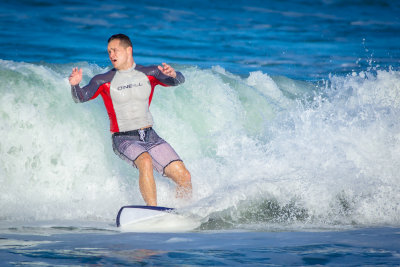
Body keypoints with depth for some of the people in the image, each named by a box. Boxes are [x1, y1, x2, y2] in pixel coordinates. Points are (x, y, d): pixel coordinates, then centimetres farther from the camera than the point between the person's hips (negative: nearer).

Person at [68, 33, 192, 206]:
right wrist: (75, 85, -36)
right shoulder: (104, 81, -1)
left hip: (150, 136, 3)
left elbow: (179, 81, -9)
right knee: (145, 161, -35)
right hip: (124, 140, -3)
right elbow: (80, 98, -13)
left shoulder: (149, 74, 4)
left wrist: (173, 75, -33)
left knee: (184, 177, -9)